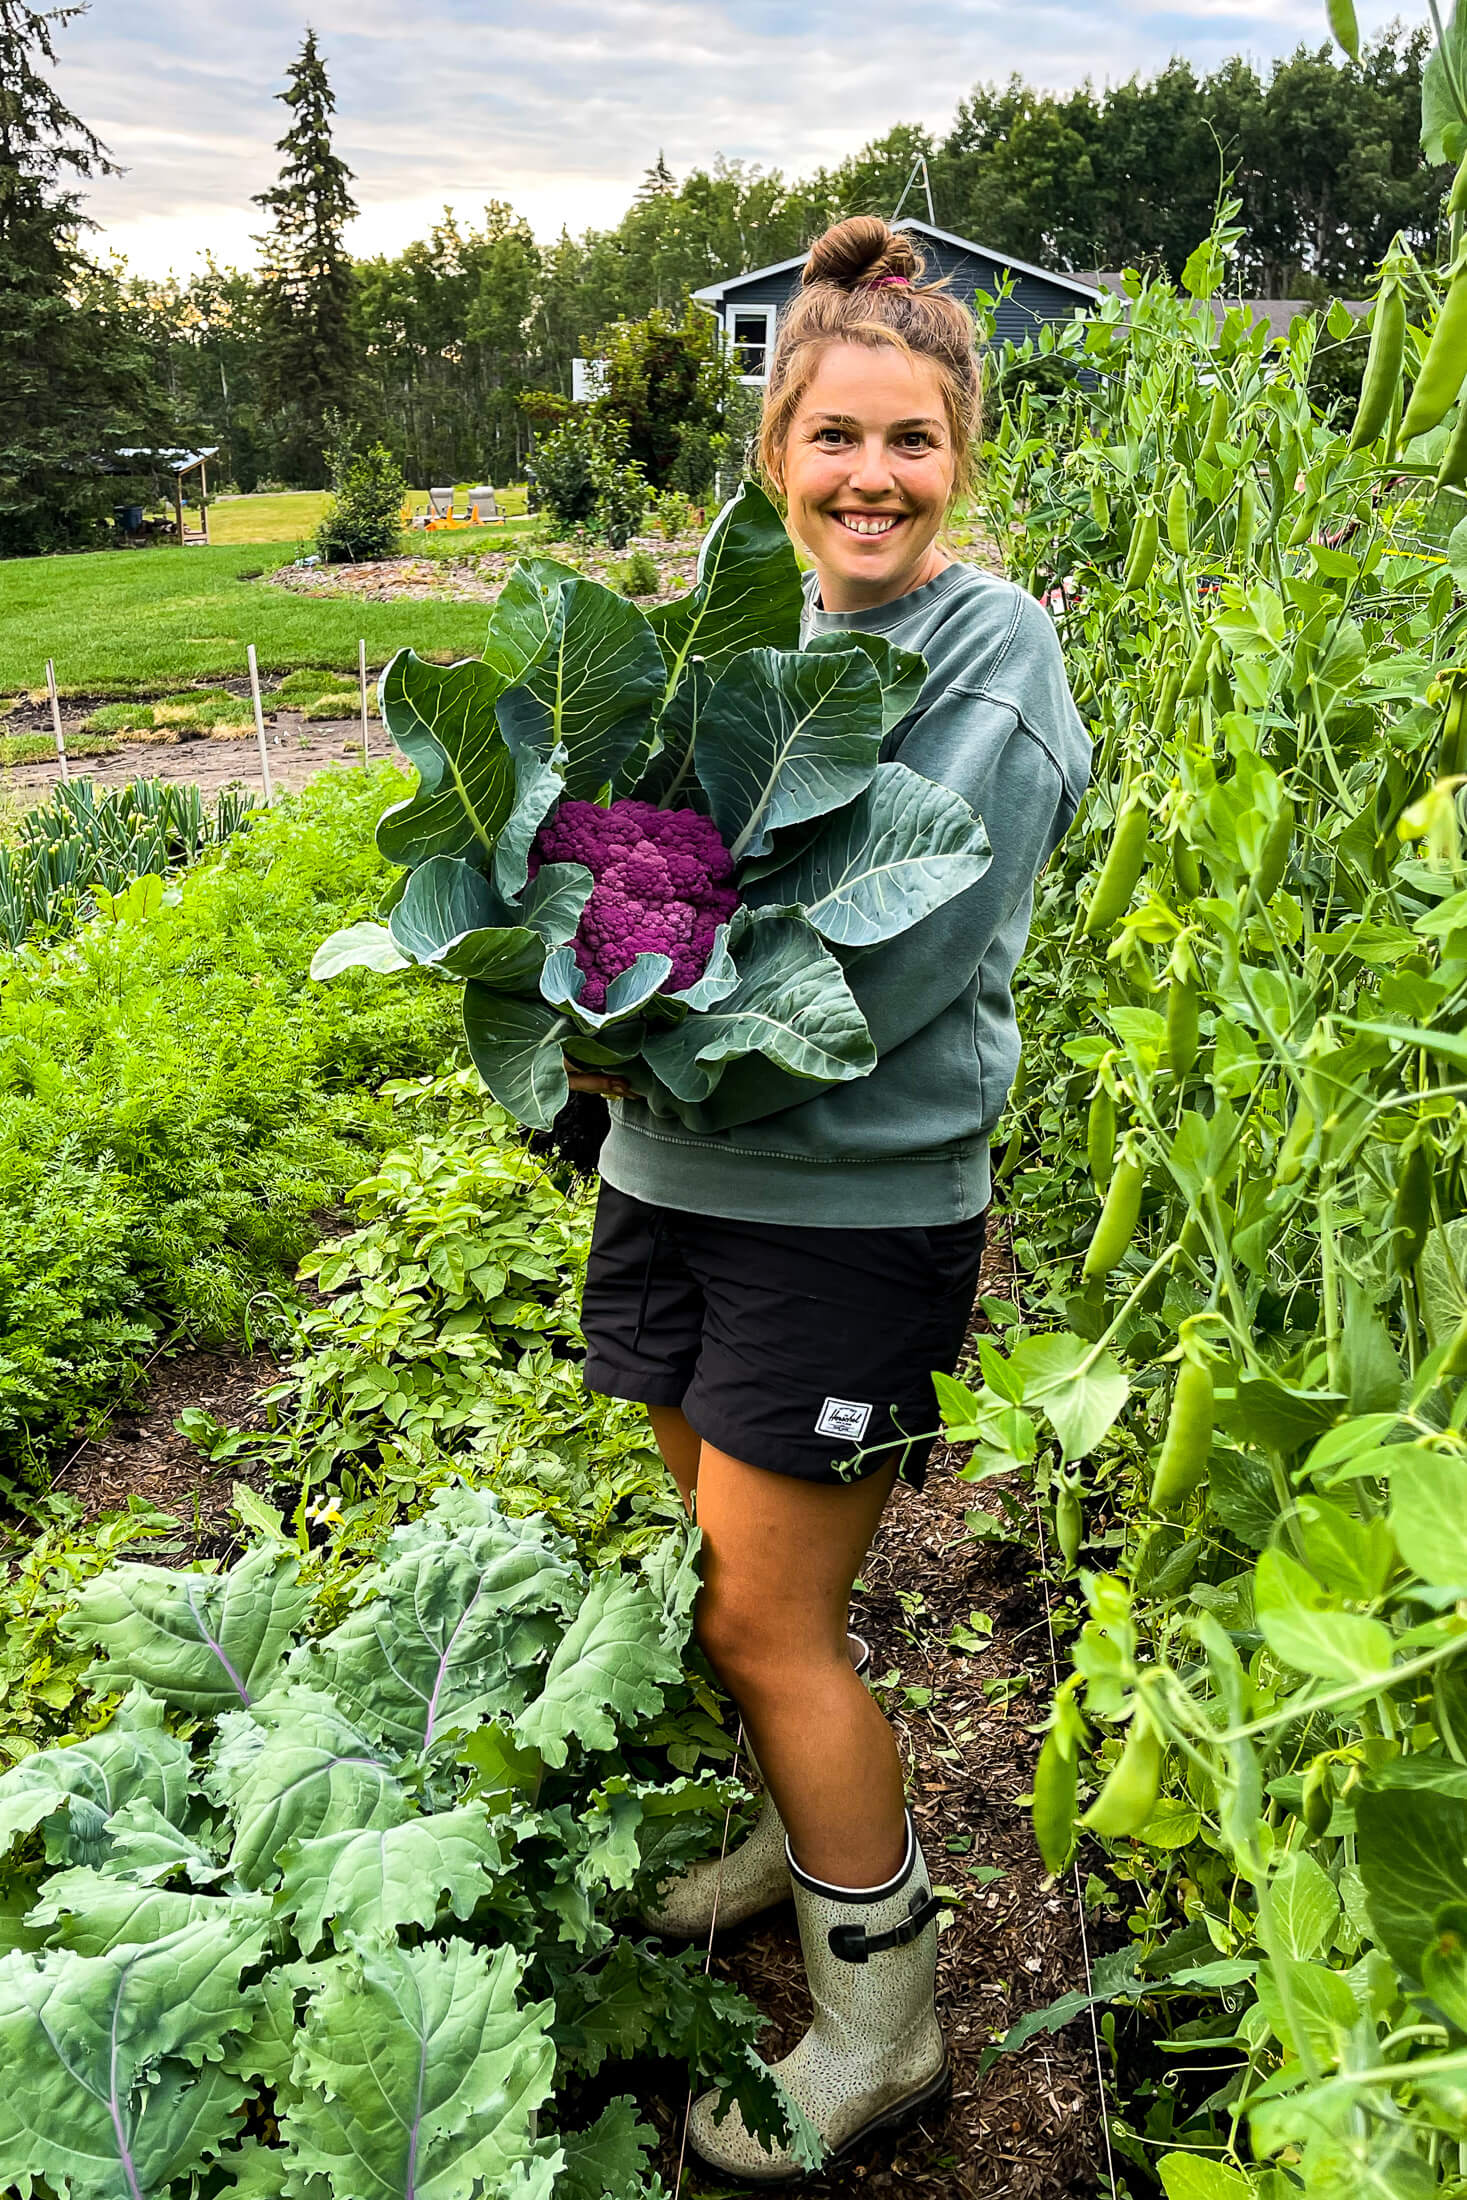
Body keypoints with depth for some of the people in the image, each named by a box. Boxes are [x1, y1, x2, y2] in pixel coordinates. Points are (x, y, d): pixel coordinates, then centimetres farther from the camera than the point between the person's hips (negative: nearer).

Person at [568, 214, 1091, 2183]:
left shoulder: (993, 657, -12)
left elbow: (884, 968, -20)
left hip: (848, 1209, -6)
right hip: (677, 1177, 6)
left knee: (769, 1619, 2)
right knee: (732, 1568, 19)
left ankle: (885, 2023, 24)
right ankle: (804, 1832, 46)